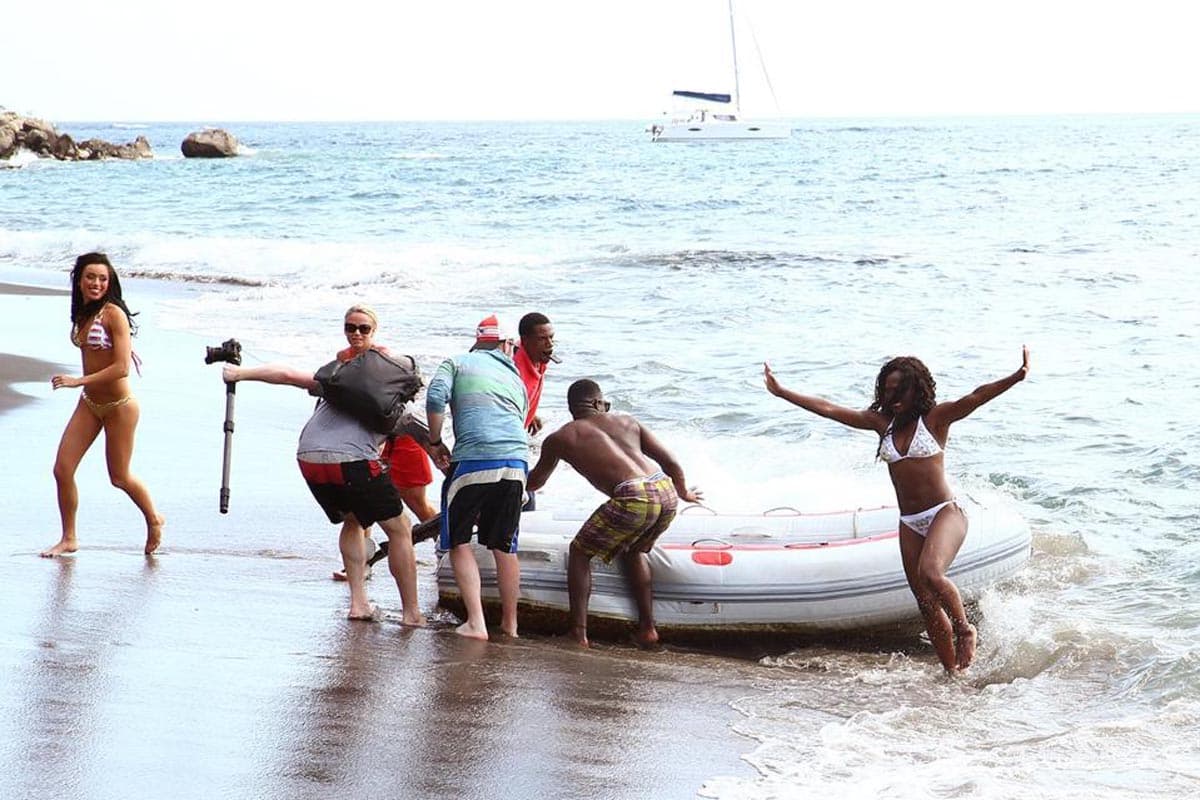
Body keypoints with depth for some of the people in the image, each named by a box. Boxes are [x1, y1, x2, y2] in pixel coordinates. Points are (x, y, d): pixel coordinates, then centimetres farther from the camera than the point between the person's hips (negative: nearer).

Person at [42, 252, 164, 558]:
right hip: (89, 404, 7)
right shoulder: (82, 314, 3)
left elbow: (121, 368, -24)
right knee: (62, 469, 0)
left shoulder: (113, 313, -19)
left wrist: (79, 381, -25)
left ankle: (154, 520, 34)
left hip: (119, 406, -7)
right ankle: (69, 538, 15)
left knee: (119, 477, 8)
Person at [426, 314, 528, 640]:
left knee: (459, 541, 9)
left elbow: (435, 398, -5)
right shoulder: (516, 379, 26)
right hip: (516, 462, 4)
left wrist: (435, 443, 7)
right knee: (504, 546, 17)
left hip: (473, 460, -4)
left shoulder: (457, 363, 14)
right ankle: (510, 624, 24)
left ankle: (476, 623, -1)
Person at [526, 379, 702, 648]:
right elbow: (671, 463, 22)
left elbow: (534, 482, 34)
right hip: (665, 493, 5)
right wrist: (684, 493, 42)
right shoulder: (626, 421, 25)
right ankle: (648, 628, 30)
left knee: (580, 551, 18)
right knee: (634, 551, 32)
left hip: (632, 498, -5)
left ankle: (579, 631, 11)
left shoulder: (560, 439, 17)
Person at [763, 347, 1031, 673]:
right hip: (910, 523, 6)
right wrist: (781, 393, 12)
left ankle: (965, 629, -6)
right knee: (927, 605, 3)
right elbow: (828, 409, 11)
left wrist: (1016, 378, -36)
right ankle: (954, 673, 12)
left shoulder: (935, 417, -5)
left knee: (931, 573, -31)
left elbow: (976, 398, -20)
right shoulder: (883, 422, 8)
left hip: (945, 512, -6)